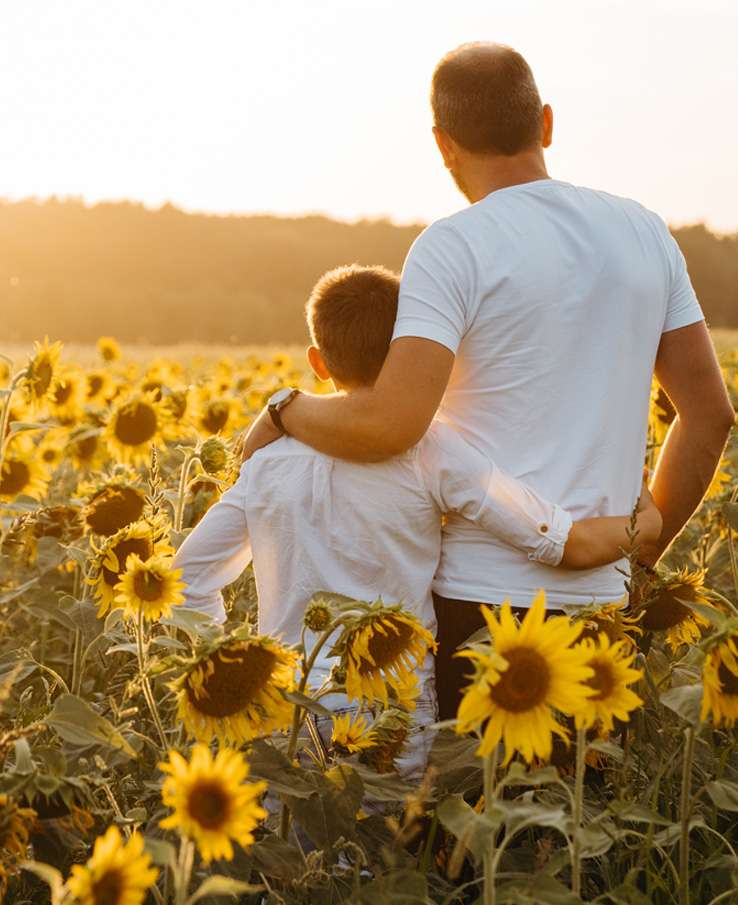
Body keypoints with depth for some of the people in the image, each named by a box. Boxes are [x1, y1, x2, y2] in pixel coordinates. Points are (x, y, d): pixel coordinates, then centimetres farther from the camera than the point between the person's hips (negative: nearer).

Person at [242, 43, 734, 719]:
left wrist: (284, 412, -1)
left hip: (482, 595, -5)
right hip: (601, 598, 6)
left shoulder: (455, 248, -10)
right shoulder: (646, 234, 9)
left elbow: (390, 425, -21)